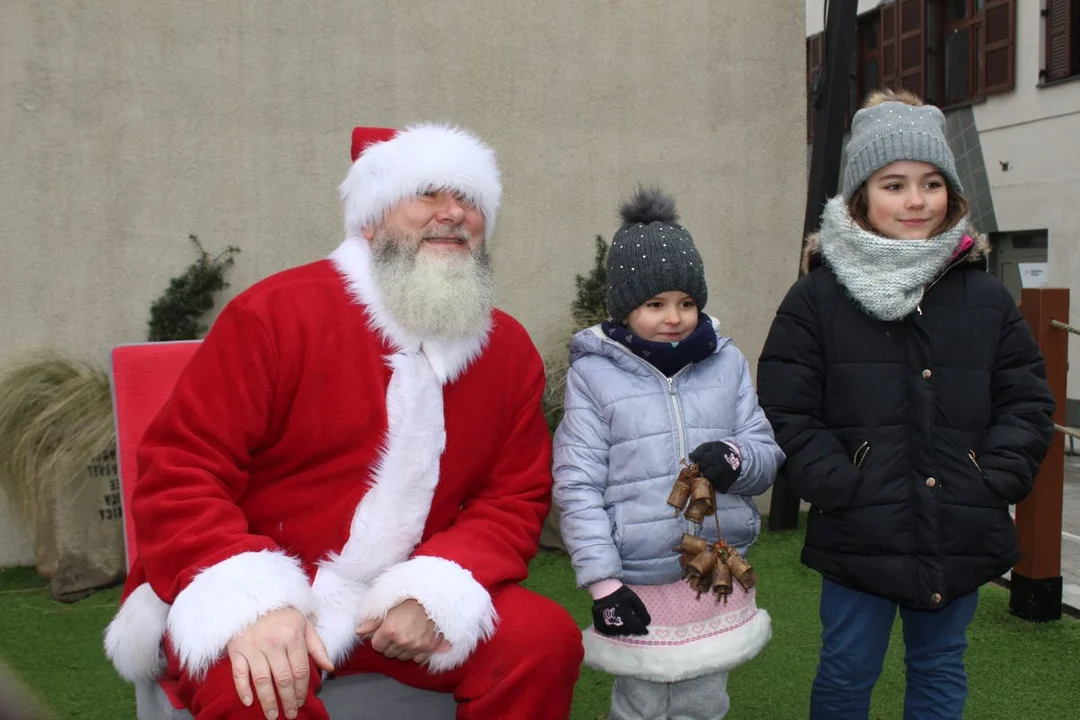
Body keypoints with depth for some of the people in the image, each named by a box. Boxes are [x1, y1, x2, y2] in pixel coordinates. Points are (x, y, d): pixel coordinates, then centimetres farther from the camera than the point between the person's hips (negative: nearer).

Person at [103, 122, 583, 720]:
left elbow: (515, 500, 2)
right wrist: (251, 602, -28)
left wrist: (438, 590, -17)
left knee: (546, 639, -15)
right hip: (252, 597, -3)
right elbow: (180, 473, -13)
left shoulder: (510, 350, 1)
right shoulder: (277, 312, -12)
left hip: (401, 599, 4)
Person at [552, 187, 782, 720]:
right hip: (638, 584, -3)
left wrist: (737, 459, -16)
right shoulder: (593, 373, -6)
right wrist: (602, 581, -11)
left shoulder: (726, 362, 4)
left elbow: (769, 456, 7)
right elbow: (577, 487, -7)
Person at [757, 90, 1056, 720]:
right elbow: (787, 411, -7)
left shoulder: (986, 298, 5)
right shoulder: (818, 296, -5)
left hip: (961, 537, 3)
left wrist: (991, 482, -5)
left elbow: (1028, 402, 8)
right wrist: (841, 488, -13)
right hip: (859, 538, -3)